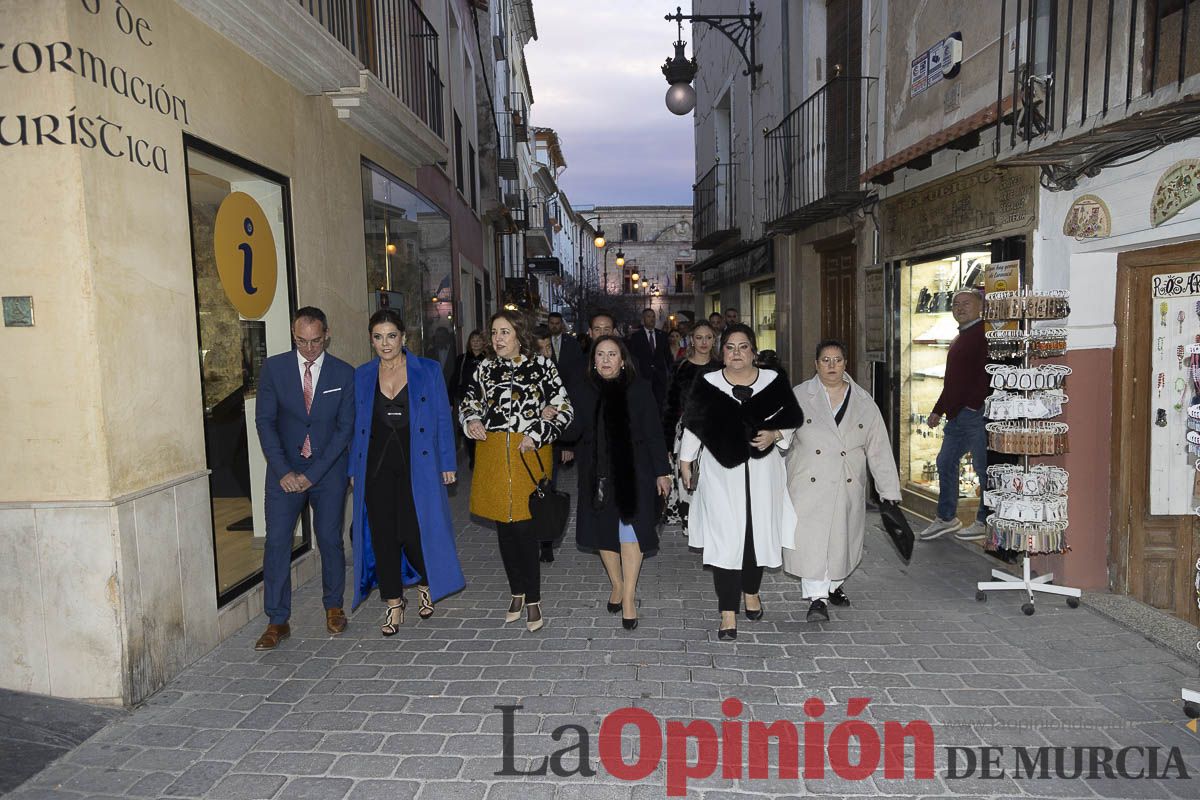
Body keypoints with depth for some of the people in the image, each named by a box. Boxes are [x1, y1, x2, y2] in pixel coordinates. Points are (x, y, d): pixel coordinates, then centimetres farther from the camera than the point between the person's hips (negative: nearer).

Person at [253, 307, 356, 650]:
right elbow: (265, 421, -4)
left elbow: (345, 427, -6)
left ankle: (334, 606, 27)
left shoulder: (344, 374, -4)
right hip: (285, 470, 1)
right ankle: (277, 621, 10)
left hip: (327, 470, 0)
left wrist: (313, 473, -12)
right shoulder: (274, 368, -3)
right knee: (276, 542, -1)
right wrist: (284, 470, -13)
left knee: (330, 540, 6)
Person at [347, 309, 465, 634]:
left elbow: (443, 419, 1)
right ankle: (393, 601, 22)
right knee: (382, 535, 5)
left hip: (417, 465, -3)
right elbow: (356, 425, 11)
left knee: (415, 532, -4)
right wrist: (354, 470, 7)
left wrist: (447, 463, -3)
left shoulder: (428, 371, 1)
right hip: (377, 467, 3)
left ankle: (426, 583, 27)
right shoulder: (362, 376, 8)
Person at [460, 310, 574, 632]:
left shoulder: (542, 366, -1)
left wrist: (537, 434, -12)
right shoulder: (485, 368, 9)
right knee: (504, 528, 11)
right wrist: (471, 421, -5)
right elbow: (468, 405, 17)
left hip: (529, 455, -4)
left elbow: (564, 409, 0)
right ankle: (518, 593, 28)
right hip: (492, 456, 4)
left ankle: (533, 600, 11)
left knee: (524, 527, -4)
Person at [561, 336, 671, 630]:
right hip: (597, 473, 3)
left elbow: (653, 432, -2)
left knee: (630, 527, -5)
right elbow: (574, 431, 2)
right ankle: (616, 585, 32)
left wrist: (661, 471, -4)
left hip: (632, 471, -3)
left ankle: (628, 596, 6)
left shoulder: (639, 389, -3)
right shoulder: (585, 392, 4)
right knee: (604, 529, 12)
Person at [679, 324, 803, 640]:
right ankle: (728, 613, 2)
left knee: (758, 533, 12)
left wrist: (775, 435, -11)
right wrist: (686, 462, 9)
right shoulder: (707, 385, -1)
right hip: (721, 474, -2)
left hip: (762, 473, 2)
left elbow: (794, 420, 8)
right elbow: (693, 425, 6)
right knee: (725, 539, -4)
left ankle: (751, 591, 38)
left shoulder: (772, 382, 2)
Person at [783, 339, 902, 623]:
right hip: (809, 487, -2)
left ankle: (834, 585, 35)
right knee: (811, 540, -8)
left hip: (847, 489, 3)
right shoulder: (799, 397, -2)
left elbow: (879, 450, 4)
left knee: (841, 539, 13)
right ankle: (817, 598, 1)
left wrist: (890, 491, 2)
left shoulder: (863, 402, 4)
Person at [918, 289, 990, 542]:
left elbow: (987, 374, -19)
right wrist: (938, 410, 23)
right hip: (956, 414, 10)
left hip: (977, 413, -10)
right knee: (945, 462, 13)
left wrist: (974, 404, -24)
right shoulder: (960, 338, 21)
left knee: (983, 467, 0)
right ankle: (946, 518, 23)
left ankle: (986, 523, 12)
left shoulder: (984, 334, -9)